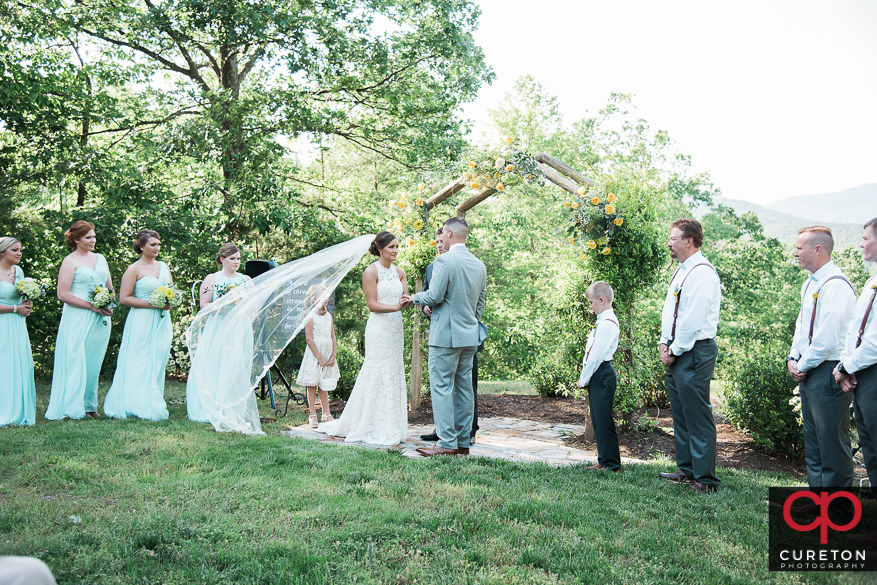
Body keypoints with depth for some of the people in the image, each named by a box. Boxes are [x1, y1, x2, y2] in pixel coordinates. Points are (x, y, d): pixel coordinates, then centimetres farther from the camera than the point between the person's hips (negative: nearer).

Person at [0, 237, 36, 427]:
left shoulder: (19, 271, 12)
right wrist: (16, 308, -12)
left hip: (18, 327, 7)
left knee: (21, 367, 6)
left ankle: (18, 412, 13)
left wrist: (27, 304, 4)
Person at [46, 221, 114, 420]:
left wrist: (110, 305, 1)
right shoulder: (70, 261, -3)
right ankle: (73, 407, 1)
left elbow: (110, 287, 21)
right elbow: (63, 294, -10)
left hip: (101, 319, 6)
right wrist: (92, 306, -15)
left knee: (93, 363, 9)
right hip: (78, 319, -6)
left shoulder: (100, 258, 15)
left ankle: (89, 405, 15)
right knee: (75, 362, -5)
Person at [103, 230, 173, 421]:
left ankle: (154, 404, 12)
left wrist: (169, 303, -1)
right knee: (140, 364, -3)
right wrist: (151, 304, -16)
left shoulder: (163, 266, 13)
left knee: (158, 363, 6)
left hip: (161, 321, 6)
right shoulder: (134, 269, -5)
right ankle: (139, 405, 3)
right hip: (142, 322, -6)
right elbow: (124, 298, -9)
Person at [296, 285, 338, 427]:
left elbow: (333, 337, 11)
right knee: (312, 385, 1)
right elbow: (309, 338, -12)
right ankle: (312, 415, 8)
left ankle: (326, 414, 18)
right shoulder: (311, 316, -8)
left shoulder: (328, 316, 10)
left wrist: (333, 355, 0)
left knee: (324, 385, 12)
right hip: (314, 354, -5)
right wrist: (320, 357, -14)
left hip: (328, 354, 5)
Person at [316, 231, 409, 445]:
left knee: (394, 375, 9)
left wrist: (407, 300, -13)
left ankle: (391, 427, 17)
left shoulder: (399, 272, 13)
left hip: (396, 328, 7)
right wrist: (396, 307, -23)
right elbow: (372, 305, -11)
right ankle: (374, 429, 5)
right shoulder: (371, 272, -7)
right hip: (379, 328, -7)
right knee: (377, 375, -4)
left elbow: (406, 298, 10)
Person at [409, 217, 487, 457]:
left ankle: (448, 443, -3)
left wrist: (414, 298, 1)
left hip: (446, 334, -8)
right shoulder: (479, 264, 11)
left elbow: (435, 296, -17)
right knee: (464, 388, 11)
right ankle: (463, 442, 17)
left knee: (442, 388, -3)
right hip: (470, 336, 8)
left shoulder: (444, 260, -13)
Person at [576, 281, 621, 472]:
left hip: (602, 375, -10)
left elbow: (596, 355, -18)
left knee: (604, 420, -4)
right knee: (598, 420, 15)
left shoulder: (607, 323, -17)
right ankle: (604, 460, 24)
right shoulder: (603, 321, 16)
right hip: (596, 376, 10)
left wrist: (584, 379, -11)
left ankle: (611, 464, 4)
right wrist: (584, 377, 14)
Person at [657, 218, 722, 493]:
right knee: (680, 414, 16)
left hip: (694, 353, -10)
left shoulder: (702, 272, -15)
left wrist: (675, 351, -14)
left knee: (698, 417, -4)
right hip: (676, 353, 10)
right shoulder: (682, 271, 16)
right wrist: (664, 343, 7)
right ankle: (686, 468, 27)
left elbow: (693, 319, -20)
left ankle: (705, 479, 4)